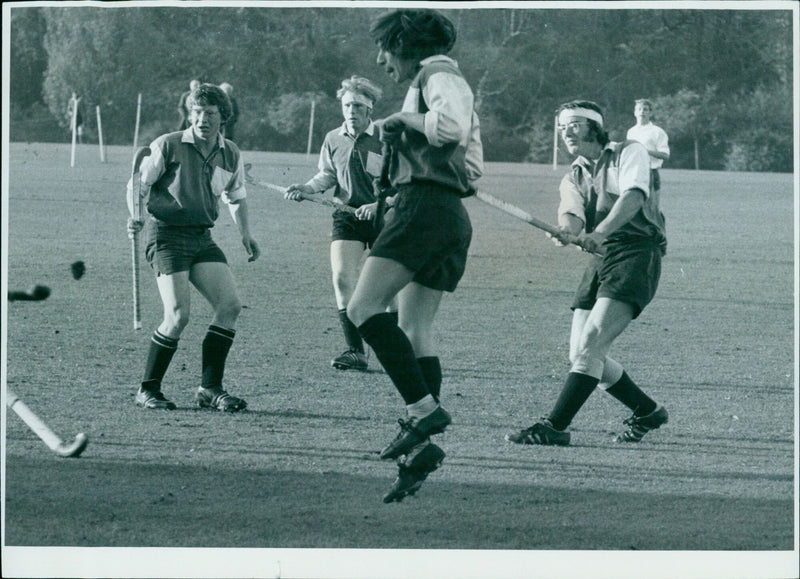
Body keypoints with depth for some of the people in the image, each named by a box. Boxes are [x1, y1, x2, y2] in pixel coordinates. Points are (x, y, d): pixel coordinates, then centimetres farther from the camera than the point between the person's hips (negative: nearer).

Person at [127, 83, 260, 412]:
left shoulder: (230, 154, 10)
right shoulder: (168, 146, -6)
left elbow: (236, 197, 26)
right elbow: (138, 184, -3)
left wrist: (245, 235, 15)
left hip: (202, 237, 6)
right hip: (166, 234, -6)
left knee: (230, 305, -7)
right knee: (178, 315, -17)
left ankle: (210, 389, 2)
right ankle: (147, 390, -2)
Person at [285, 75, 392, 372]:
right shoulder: (333, 140, 5)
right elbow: (327, 176, 18)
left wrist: (381, 204, -20)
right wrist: (305, 189, 0)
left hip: (382, 217, -3)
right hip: (346, 217, 3)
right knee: (342, 278, -13)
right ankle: (355, 350, -11)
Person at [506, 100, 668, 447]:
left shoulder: (629, 153, 5)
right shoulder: (573, 178, 20)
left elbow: (633, 196, -15)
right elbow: (572, 213, -2)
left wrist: (600, 232, -33)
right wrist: (565, 230, -29)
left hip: (637, 252, -7)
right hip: (599, 259, 7)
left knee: (591, 342, -20)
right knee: (579, 354, 2)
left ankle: (554, 426, -24)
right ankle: (648, 412, 20)